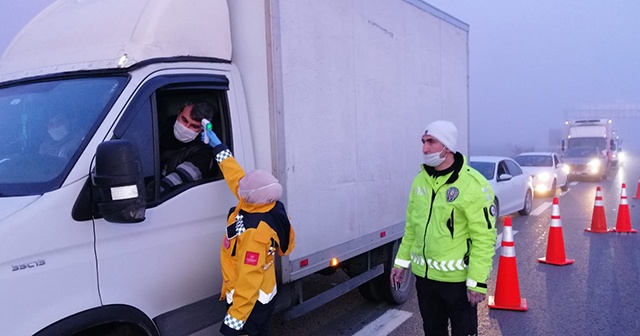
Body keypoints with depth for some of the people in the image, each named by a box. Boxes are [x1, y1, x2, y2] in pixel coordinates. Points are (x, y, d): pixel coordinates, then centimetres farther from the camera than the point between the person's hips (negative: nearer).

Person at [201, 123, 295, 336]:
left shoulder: (255, 232, -33)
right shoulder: (262, 206, -6)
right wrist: (218, 147, 17)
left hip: (251, 301, -9)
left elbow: (250, 278, -34)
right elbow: (237, 177, 9)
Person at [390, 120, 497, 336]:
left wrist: (477, 281, -18)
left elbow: (484, 237, -17)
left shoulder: (473, 185, -17)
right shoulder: (420, 181, 4)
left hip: (457, 278, -6)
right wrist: (402, 261, 10)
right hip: (424, 275, 6)